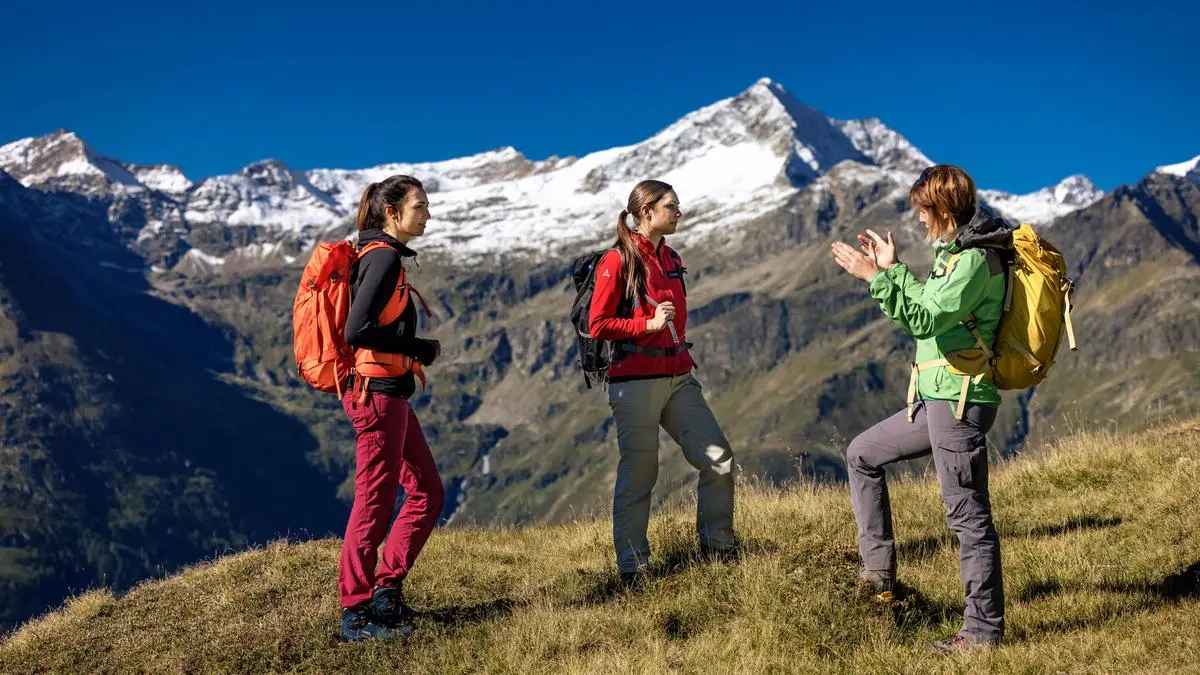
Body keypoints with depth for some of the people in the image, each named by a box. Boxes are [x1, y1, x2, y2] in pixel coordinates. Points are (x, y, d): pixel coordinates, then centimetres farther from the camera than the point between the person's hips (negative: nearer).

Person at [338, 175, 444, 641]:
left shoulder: (382, 255, 15)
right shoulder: (384, 257, -14)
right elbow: (358, 330, -23)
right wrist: (422, 350, -13)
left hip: (388, 394, 10)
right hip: (377, 392, -10)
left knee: (427, 493, 13)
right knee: (375, 503, -2)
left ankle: (385, 590, 19)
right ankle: (356, 613, 8)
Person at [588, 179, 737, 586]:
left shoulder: (671, 259, 15)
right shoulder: (618, 262, -7)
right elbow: (597, 325, -9)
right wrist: (649, 324, -16)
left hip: (678, 378, 7)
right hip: (636, 382, -7)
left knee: (719, 459, 1)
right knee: (638, 475, -2)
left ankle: (717, 547, 15)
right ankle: (632, 567, 9)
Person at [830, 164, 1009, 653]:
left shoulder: (975, 260, -16)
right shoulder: (958, 252, 15)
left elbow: (926, 320, -23)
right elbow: (932, 311, 25)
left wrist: (876, 278, -23)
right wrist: (893, 268, 23)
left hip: (958, 402, -11)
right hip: (937, 399, 11)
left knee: (968, 516, -4)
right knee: (862, 454, 18)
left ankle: (984, 630, 5)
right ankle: (879, 571, 18)